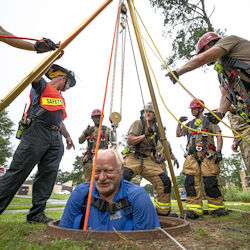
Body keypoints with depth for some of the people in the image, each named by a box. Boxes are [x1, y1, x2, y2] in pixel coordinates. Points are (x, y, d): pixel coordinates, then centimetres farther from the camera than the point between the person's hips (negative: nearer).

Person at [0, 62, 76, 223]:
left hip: (55, 139, 7)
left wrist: (68, 137, 29)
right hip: (37, 132, -7)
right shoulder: (43, 87, 11)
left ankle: (37, 214, 4)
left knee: (48, 174, -1)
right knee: (18, 171, -8)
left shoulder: (61, 99, 31)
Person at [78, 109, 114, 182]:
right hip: (90, 158, 1)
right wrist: (86, 133, -19)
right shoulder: (88, 129, 17)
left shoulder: (108, 130, 16)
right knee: (87, 180, -2)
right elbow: (80, 141, 3)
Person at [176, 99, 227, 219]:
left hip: (207, 154, -3)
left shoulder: (209, 120, 15)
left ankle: (217, 207, 12)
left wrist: (218, 150, -8)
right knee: (191, 181, -9)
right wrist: (179, 122, 13)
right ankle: (194, 209, -7)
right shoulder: (190, 124, 27)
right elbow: (178, 134, 25)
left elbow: (218, 136, 5)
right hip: (192, 155, 4)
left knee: (210, 181, -6)